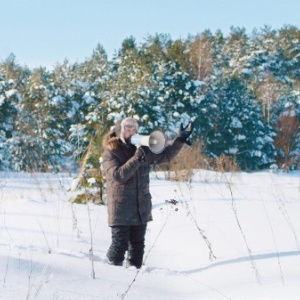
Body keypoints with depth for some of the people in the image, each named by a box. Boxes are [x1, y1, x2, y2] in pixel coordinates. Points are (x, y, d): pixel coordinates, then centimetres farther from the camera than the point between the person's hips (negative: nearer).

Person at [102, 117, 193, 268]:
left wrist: (180, 139, 7)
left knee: (137, 244, 11)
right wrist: (137, 158, -23)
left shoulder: (143, 150, 9)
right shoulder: (110, 153, -6)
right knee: (120, 244, -6)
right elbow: (118, 175, -21)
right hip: (121, 209, -6)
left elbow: (165, 155, 17)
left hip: (141, 209, 6)